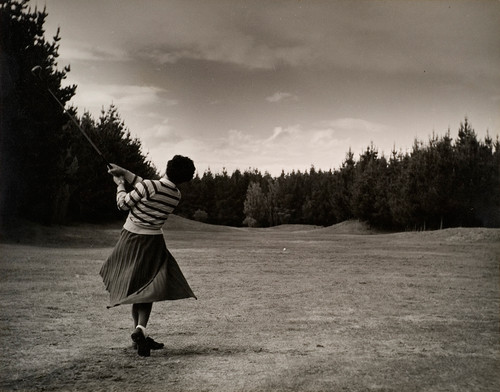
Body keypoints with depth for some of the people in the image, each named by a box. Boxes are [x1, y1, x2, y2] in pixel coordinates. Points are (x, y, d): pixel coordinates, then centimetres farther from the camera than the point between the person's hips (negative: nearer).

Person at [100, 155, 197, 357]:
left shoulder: (149, 186, -18)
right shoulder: (176, 196, -2)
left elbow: (123, 204, -6)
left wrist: (120, 184, 12)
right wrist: (125, 173, 14)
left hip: (131, 239, -1)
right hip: (153, 244, 1)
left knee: (133, 287, 12)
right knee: (147, 290, 9)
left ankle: (140, 335, 21)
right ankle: (140, 329, -15)